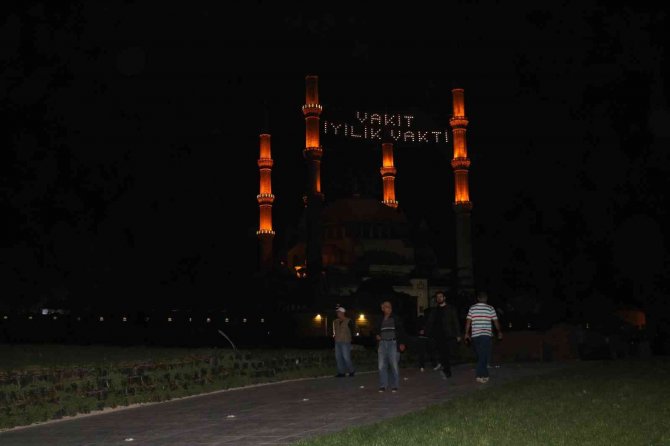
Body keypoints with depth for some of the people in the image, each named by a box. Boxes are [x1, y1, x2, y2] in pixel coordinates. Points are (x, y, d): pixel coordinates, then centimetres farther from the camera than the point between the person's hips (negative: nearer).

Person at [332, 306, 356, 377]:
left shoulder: (348, 321, -5)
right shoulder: (335, 322, 12)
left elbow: (353, 330, 0)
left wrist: (350, 337, -2)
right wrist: (334, 336, 12)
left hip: (345, 342, -6)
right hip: (337, 342, 6)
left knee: (346, 357, -9)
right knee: (338, 357, 4)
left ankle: (351, 371, 9)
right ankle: (341, 372, 10)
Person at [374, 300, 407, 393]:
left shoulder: (396, 319, 5)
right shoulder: (380, 320, 14)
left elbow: (401, 331, 2)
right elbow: (376, 330, 28)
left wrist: (402, 343, -6)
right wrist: (376, 335, 6)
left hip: (393, 343, -3)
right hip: (382, 343, 3)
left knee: (394, 365, -6)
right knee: (381, 365, 0)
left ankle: (394, 386, 1)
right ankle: (383, 385, 6)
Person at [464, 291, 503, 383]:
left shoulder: (472, 308, 5)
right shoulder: (490, 308, 1)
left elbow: (468, 321, 1)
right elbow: (496, 321, 7)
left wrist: (467, 333, 8)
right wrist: (499, 332, 20)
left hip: (475, 335, 3)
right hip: (486, 334, -3)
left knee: (480, 355, 12)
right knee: (484, 356, -2)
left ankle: (484, 375, 15)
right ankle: (480, 375, -12)